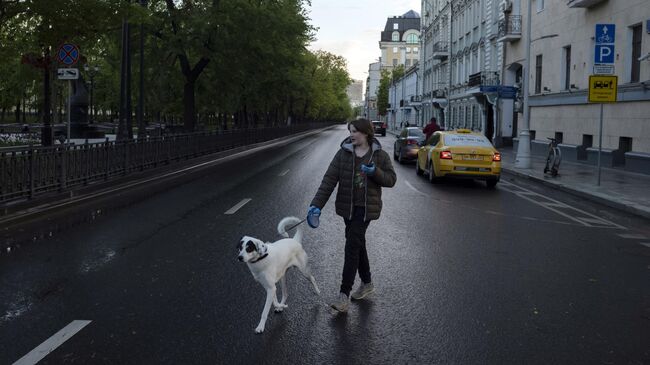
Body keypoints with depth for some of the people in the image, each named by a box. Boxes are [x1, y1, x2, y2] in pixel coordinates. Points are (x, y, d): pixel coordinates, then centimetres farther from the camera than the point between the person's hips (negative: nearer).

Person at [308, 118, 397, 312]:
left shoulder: (380, 155, -2)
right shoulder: (343, 154, 0)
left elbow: (391, 179, 0)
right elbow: (329, 179, -8)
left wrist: (374, 172, -19)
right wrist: (317, 204, -18)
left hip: (366, 207, -3)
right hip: (347, 207, 4)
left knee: (352, 246, -12)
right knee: (357, 244, 15)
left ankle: (344, 294, -11)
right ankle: (367, 283, 34)